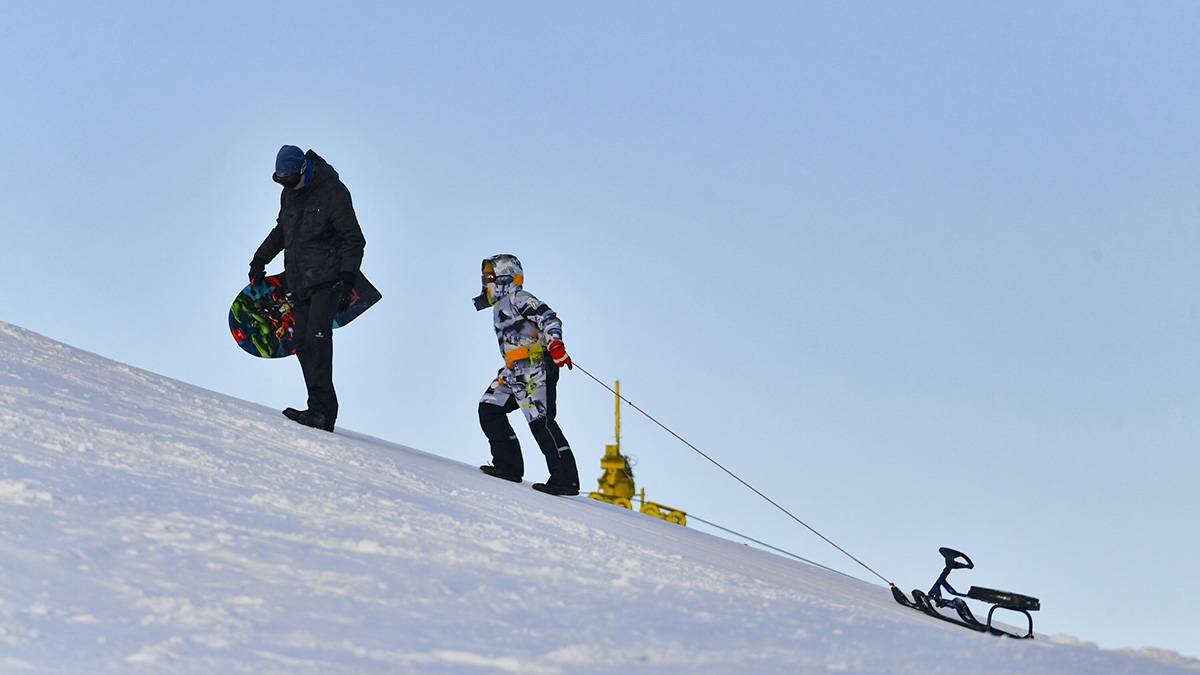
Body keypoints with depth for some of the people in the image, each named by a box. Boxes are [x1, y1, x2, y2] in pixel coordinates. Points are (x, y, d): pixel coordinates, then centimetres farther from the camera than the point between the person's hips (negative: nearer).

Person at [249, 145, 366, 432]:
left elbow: (353, 239, -10)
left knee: (317, 340, -18)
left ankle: (320, 411, -22)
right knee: (303, 344, -1)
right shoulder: (289, 193, 12)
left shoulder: (332, 192, -10)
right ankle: (324, 410, 0)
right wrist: (260, 260, 27)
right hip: (299, 283, 7)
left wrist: (348, 279, -17)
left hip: (326, 281, -7)